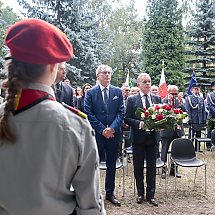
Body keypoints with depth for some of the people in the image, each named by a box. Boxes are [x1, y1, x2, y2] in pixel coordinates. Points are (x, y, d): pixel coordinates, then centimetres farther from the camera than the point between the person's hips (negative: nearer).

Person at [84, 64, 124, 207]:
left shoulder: (118, 92, 6)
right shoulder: (91, 93, 0)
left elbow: (121, 112, 2)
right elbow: (89, 114, -5)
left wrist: (112, 128, -12)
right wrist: (102, 129, -12)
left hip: (114, 134, 2)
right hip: (96, 134, -2)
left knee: (112, 164, 12)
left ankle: (110, 193, 25)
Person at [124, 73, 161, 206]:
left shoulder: (157, 99, 6)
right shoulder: (132, 100, -2)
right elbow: (127, 118, -6)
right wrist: (139, 123, -20)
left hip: (152, 137, 2)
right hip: (138, 138, -2)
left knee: (152, 167, 9)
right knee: (138, 167, 10)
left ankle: (151, 194, 22)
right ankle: (140, 193, 27)